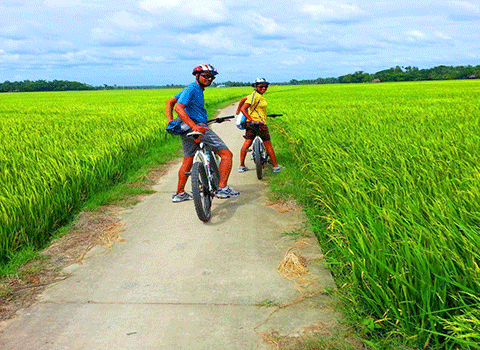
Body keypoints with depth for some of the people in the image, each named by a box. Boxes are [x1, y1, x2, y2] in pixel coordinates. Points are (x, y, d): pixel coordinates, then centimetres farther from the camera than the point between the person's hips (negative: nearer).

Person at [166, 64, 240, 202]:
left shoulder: (197, 89, 19)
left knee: (187, 161, 19)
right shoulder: (192, 88, -11)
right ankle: (222, 189, -7)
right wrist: (194, 126, -36)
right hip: (198, 126, -10)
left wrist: (170, 121, 11)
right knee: (227, 154, -6)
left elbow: (170, 101, 23)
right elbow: (178, 107, -25)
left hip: (188, 129, 10)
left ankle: (180, 193, 26)